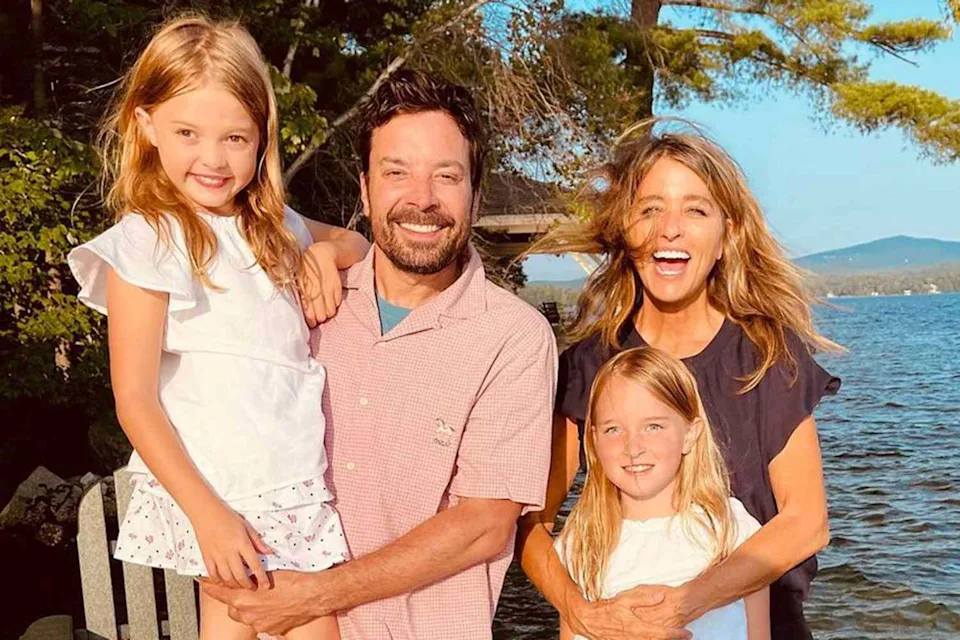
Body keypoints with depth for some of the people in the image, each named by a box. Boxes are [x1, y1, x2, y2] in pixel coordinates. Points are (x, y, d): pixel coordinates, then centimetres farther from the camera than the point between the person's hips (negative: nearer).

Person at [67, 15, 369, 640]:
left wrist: (325, 252, 0)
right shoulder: (145, 242, -12)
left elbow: (358, 243, 24)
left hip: (301, 485, 6)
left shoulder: (273, 225, 8)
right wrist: (208, 513, -17)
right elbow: (135, 400, -13)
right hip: (220, 495, -6)